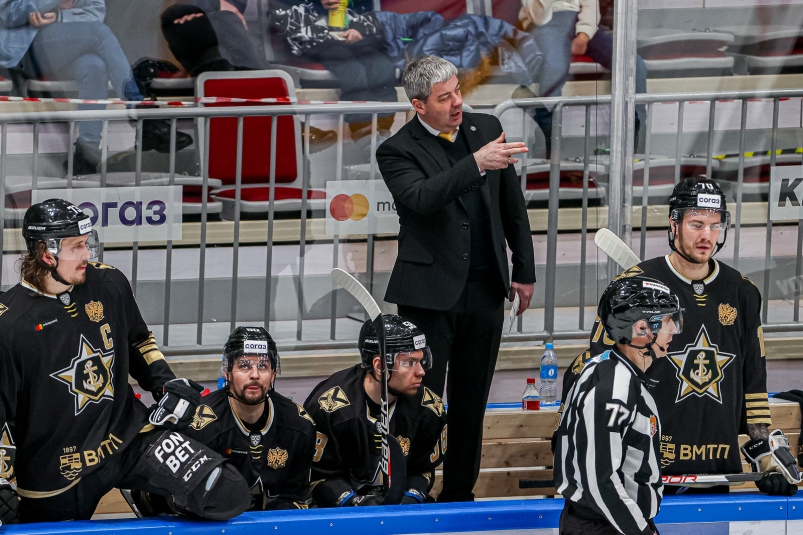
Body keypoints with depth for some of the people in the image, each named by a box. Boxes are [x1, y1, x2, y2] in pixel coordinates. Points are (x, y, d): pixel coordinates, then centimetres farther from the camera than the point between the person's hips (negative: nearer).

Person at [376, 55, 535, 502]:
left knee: (471, 403, 11)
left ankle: (459, 495, 20)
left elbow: (512, 205, 15)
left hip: (485, 289, 5)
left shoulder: (486, 128, 8)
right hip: (431, 293, -5)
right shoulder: (398, 152, -7)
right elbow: (421, 197, -28)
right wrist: (477, 164, -37)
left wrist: (524, 270, 14)